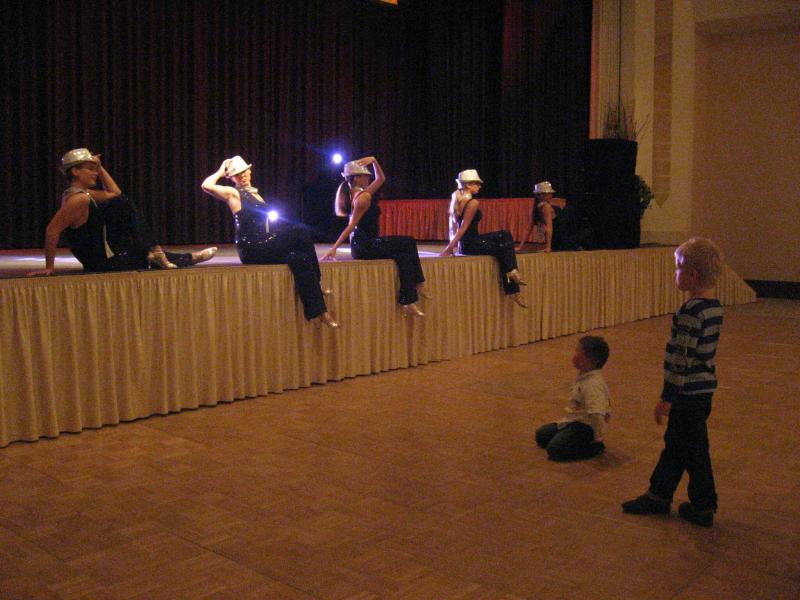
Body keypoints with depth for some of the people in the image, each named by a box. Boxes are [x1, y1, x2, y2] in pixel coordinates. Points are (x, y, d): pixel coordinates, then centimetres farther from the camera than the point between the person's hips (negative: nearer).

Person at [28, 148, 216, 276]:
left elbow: (115, 193, 18)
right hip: (104, 262, -10)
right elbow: (52, 230, -29)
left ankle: (154, 251, 10)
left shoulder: (85, 194, 6)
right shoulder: (79, 199, -24)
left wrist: (100, 167, 9)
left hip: (103, 253, 10)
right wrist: (49, 267, -28)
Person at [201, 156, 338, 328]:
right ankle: (315, 283, -12)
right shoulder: (232, 193, 0)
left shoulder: (255, 193, 22)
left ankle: (317, 313, -19)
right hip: (251, 250, -7)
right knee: (300, 232, -22)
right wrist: (220, 172, 0)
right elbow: (206, 186, -18)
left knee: (299, 259, -21)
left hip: (264, 247, 7)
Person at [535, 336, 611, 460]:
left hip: (585, 426, -10)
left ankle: (595, 447, -8)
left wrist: (598, 438, -29)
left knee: (555, 449, -24)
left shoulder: (593, 385, -29)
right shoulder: (584, 376, 4)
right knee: (541, 435, 15)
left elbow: (596, 414, -36)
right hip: (573, 420, 10)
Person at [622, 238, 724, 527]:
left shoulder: (691, 312, -23)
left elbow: (682, 360, -23)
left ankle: (703, 507, 20)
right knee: (674, 443, 19)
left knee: (693, 450, 5)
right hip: (704, 387, 9)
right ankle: (658, 495, 31)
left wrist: (667, 398, -16)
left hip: (690, 392, -9)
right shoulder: (714, 307, 5)